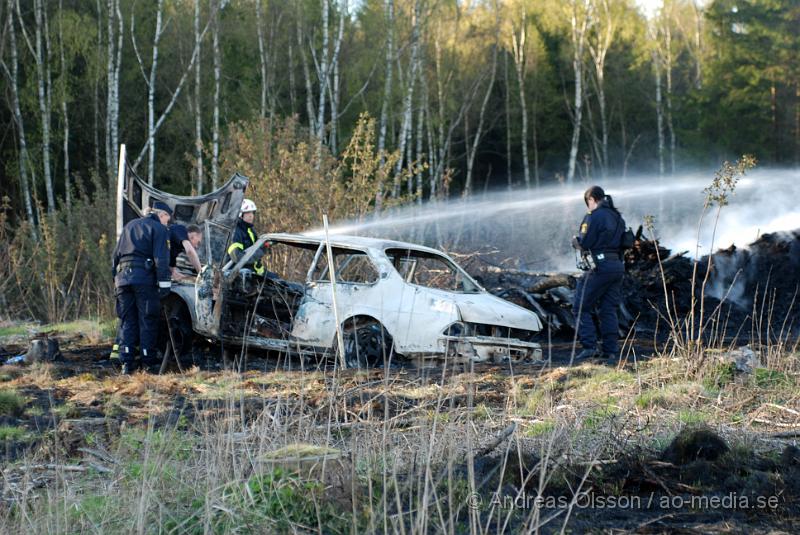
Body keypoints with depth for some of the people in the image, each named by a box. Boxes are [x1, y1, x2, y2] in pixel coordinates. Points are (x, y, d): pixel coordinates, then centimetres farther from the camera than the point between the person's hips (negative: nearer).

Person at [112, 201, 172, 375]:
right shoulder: (159, 229, 2)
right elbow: (161, 258, -10)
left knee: (126, 321, 6)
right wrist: (164, 282, -12)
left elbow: (116, 255, 23)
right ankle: (148, 361, 1)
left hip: (123, 278, 5)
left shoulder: (129, 226, 23)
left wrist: (115, 279, 23)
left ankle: (126, 362, 0)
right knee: (147, 321, 0)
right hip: (145, 280, -5)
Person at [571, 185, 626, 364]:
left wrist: (576, 241, 10)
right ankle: (611, 351, 7)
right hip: (618, 266, 8)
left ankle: (589, 346, -10)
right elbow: (625, 243, 18)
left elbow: (584, 243, -13)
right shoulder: (618, 217, 16)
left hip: (599, 267, -8)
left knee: (581, 307, 1)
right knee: (609, 310, 11)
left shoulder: (593, 216, -9)